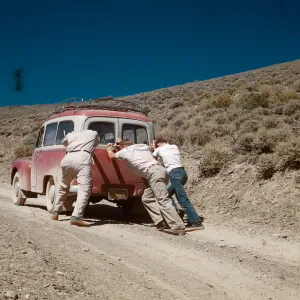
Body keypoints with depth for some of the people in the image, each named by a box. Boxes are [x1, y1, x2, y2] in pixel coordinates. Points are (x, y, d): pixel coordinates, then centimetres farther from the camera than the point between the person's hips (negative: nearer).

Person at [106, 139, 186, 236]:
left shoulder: (126, 151, 11)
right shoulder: (143, 146, 28)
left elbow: (112, 156, 28)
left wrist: (109, 149, 53)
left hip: (153, 173, -8)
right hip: (160, 170, 8)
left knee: (163, 200, -16)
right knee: (147, 198, 15)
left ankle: (178, 227, -25)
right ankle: (161, 223, 5)